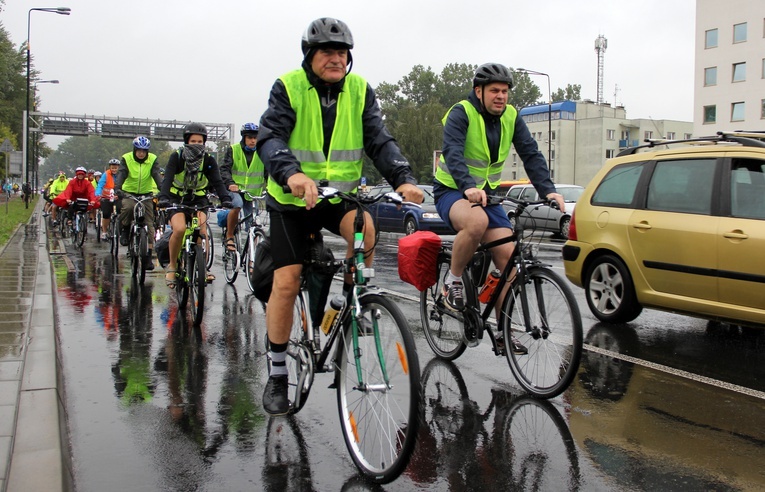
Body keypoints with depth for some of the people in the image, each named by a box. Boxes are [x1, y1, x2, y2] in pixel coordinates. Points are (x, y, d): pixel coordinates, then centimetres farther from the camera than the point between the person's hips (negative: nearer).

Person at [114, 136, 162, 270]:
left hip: (146, 194, 1)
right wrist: (117, 188, -42)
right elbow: (121, 174, -22)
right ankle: (124, 230, -6)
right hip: (129, 193, -1)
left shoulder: (153, 160, -8)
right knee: (128, 207, -35)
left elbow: (157, 176, -20)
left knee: (149, 224, -6)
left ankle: (148, 256, 0)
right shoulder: (126, 159, -9)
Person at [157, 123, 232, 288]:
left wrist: (225, 199, -38)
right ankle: (172, 265, -5)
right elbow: (167, 179, -25)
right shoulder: (177, 157, -13)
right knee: (179, 229, -25)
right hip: (177, 199, -1)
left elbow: (217, 181, -20)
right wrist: (163, 198, -43)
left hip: (198, 199, 2)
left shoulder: (208, 160, -8)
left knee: (202, 229, -23)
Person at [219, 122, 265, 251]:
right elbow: (224, 169, -10)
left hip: (251, 192, 3)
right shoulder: (233, 150, -1)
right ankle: (229, 237, -20)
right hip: (234, 189, -3)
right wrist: (230, 183, -30)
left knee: (251, 226, 0)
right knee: (237, 203, -35)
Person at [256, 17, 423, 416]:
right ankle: (277, 375, 10)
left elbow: (379, 140, -10)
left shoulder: (360, 91, -2)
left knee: (365, 228, -32)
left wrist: (403, 178, -29)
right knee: (286, 284, -6)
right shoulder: (289, 87, -11)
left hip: (340, 194, 2)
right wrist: (291, 173, -46)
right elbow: (270, 137, -25)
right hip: (292, 200, -2)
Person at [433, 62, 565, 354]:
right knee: (477, 222, -39)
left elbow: (531, 154, -5)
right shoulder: (462, 113, -14)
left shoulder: (511, 117, 2)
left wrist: (548, 190, -21)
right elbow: (453, 152, -30)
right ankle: (453, 281, -13)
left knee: (508, 255, -9)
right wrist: (469, 187, -47)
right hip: (452, 191, -5)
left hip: (486, 193, 6)